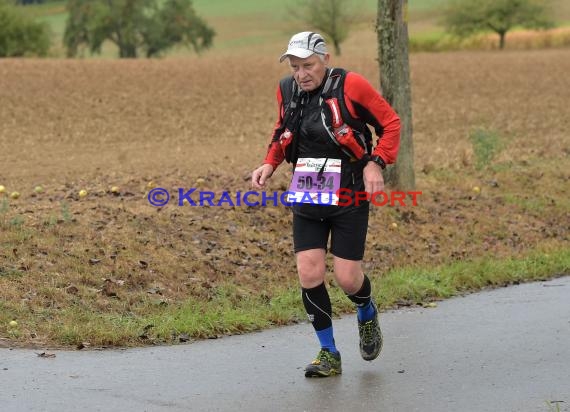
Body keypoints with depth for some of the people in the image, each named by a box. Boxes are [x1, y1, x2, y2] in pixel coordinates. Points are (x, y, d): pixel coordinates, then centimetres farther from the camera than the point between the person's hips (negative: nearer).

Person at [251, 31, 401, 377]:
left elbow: (390, 123, -4)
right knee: (309, 274, -6)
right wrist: (269, 164, 2)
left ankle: (367, 315, 34)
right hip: (307, 198, 4)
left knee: (347, 278, -3)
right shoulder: (287, 90, 2)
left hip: (348, 196, -4)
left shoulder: (350, 86, -13)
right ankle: (329, 354, 8)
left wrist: (376, 163, -16)